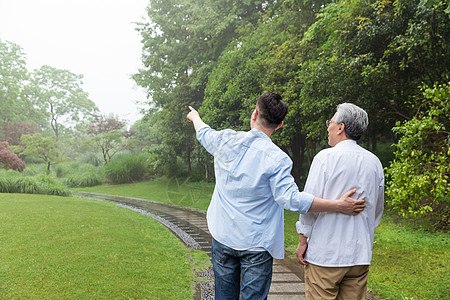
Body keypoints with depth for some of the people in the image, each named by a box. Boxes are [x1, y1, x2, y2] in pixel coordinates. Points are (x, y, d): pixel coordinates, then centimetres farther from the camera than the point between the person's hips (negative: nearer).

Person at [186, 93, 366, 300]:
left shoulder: (226, 140, -4)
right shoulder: (276, 158, -17)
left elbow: (204, 133, 18)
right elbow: (291, 199, -24)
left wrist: (195, 116, 41)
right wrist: (339, 206, -20)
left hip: (222, 237, 4)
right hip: (256, 244, -4)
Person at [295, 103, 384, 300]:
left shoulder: (326, 158, -11)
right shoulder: (374, 162, 7)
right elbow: (377, 211, 16)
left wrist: (302, 241, -1)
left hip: (325, 253, -5)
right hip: (360, 254, 6)